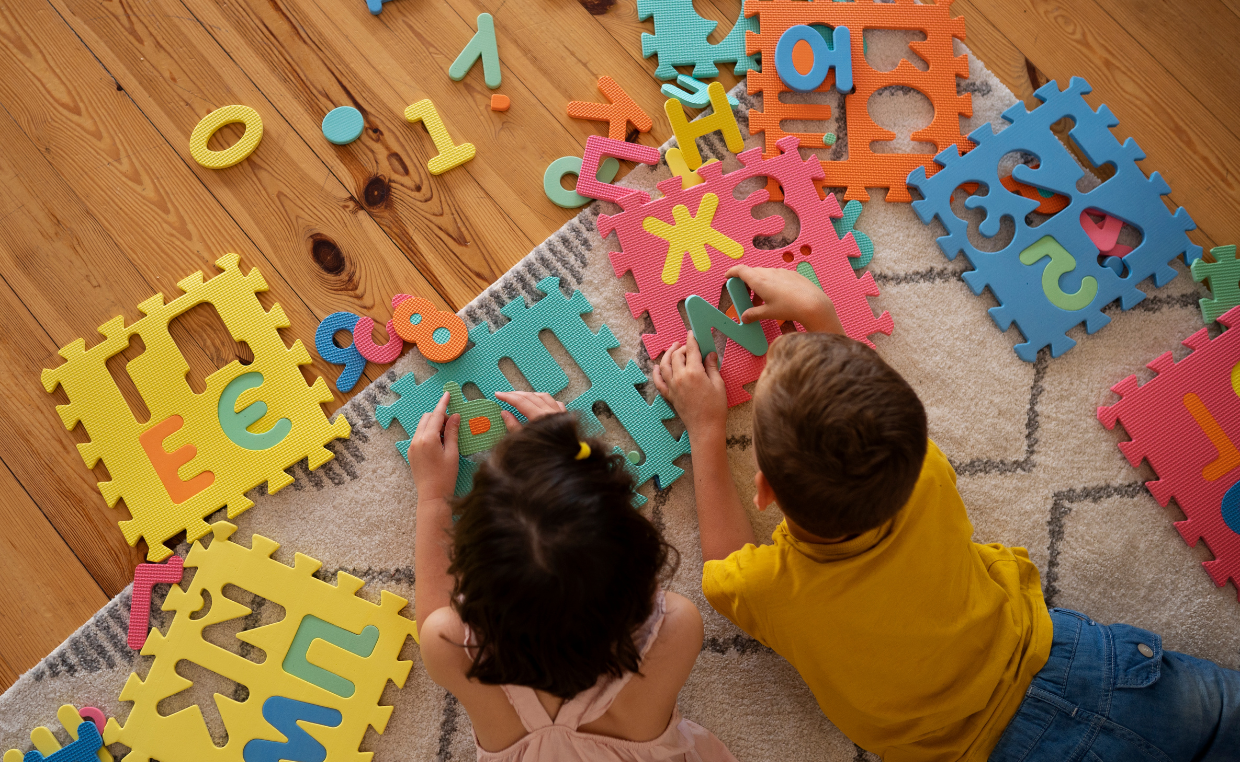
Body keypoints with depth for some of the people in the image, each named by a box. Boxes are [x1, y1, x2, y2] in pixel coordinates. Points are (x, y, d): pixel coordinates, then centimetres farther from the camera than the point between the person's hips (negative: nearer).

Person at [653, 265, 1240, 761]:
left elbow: (727, 564, 2)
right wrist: (818, 314, 8)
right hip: (1048, 664, 1)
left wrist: (705, 428, 2)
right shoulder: (926, 482, -24)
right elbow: (868, 417, 2)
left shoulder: (765, 592, -26)